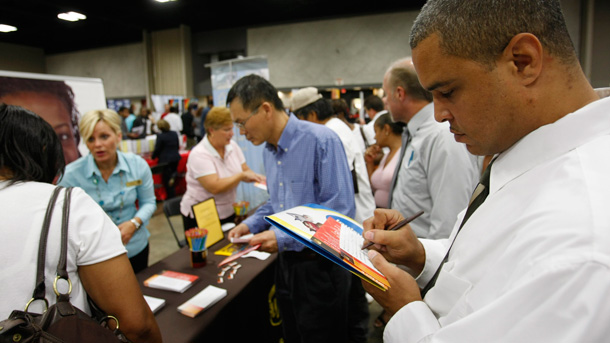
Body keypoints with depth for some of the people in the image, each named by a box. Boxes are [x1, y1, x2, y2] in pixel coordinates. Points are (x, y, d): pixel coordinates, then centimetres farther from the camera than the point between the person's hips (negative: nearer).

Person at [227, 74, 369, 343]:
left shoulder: (321, 140, -19)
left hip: (320, 264, -7)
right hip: (287, 262, 8)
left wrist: (284, 238, -25)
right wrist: (251, 224, 3)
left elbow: (340, 209, -24)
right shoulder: (268, 150, 7)